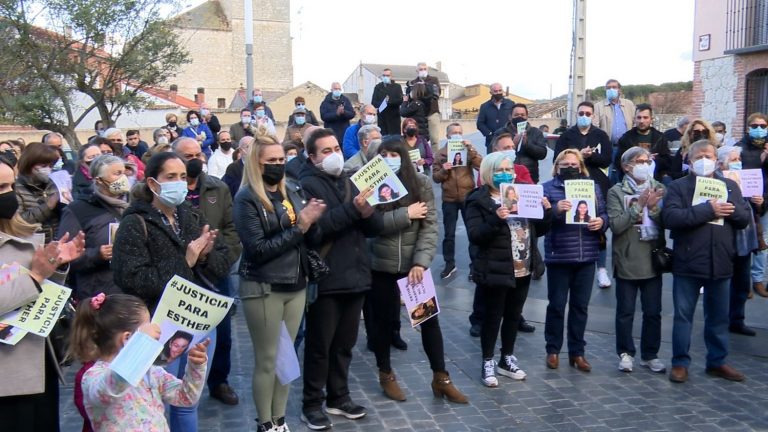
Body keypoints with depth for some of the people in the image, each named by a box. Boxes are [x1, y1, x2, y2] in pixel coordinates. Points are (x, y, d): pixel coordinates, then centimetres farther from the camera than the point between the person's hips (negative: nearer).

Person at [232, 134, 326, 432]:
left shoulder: (294, 191, 5)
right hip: (263, 290, -5)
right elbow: (258, 249, -18)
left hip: (296, 286, 6)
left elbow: (311, 240, 6)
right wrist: (297, 227, -18)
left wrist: (312, 223, -15)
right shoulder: (247, 199, -11)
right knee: (267, 360, 6)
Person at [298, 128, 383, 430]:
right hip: (325, 279, -6)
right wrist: (351, 209, -26)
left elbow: (375, 227, 9)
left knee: (345, 343, 16)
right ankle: (312, 404, 19)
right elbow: (315, 227, -23)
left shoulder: (350, 181, 14)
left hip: (355, 276, 6)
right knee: (319, 345, 5)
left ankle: (339, 397, 31)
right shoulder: (307, 185, -7)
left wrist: (367, 212, -12)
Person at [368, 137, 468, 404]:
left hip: (414, 264, 1)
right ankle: (385, 375, 32)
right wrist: (406, 214, -18)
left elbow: (430, 225, -8)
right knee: (384, 320, 12)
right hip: (381, 266, -1)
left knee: (429, 318, 7)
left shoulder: (421, 183, -3)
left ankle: (441, 379, 21)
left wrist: (421, 262, -18)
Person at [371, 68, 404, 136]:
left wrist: (390, 101, -21)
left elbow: (400, 100, -4)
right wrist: (379, 106, -13)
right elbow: (373, 102, 8)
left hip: (394, 117, -2)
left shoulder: (397, 87, 8)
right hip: (382, 117, 2)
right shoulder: (378, 87, 15)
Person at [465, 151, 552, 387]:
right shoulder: (479, 201, -8)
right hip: (496, 271, -6)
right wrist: (496, 219, -31)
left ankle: (507, 359, 30)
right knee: (493, 316, 4)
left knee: (514, 315, 16)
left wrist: (546, 211, -4)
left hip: (523, 269, 6)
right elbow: (474, 236, -18)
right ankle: (488, 362, 17)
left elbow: (538, 230, 14)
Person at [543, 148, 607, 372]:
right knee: (557, 305, 5)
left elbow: (604, 214, 12)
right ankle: (553, 350, 19)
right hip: (559, 257, -3)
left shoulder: (593, 187, 12)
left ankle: (577, 352, 22)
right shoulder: (548, 188, 0)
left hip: (586, 257, 4)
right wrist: (556, 210, -26)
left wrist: (601, 221, -10)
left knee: (580, 306, 11)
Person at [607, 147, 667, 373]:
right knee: (625, 311, 8)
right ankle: (626, 353, 22)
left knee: (653, 312, 10)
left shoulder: (659, 189, 6)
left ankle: (650, 355, 23)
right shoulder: (616, 192, -3)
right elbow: (615, 225, -14)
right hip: (627, 261, -3)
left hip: (653, 260, 3)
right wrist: (638, 206, -17)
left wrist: (654, 208, -16)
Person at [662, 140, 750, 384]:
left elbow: (745, 218, 8)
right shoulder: (678, 186, -1)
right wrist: (707, 209, -21)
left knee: (719, 317, 14)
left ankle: (717, 362, 28)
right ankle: (680, 363, 15)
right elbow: (669, 217, -17)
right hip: (687, 263, -4)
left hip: (720, 263, 4)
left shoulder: (730, 186, 12)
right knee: (683, 315, 4)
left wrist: (733, 210, -14)